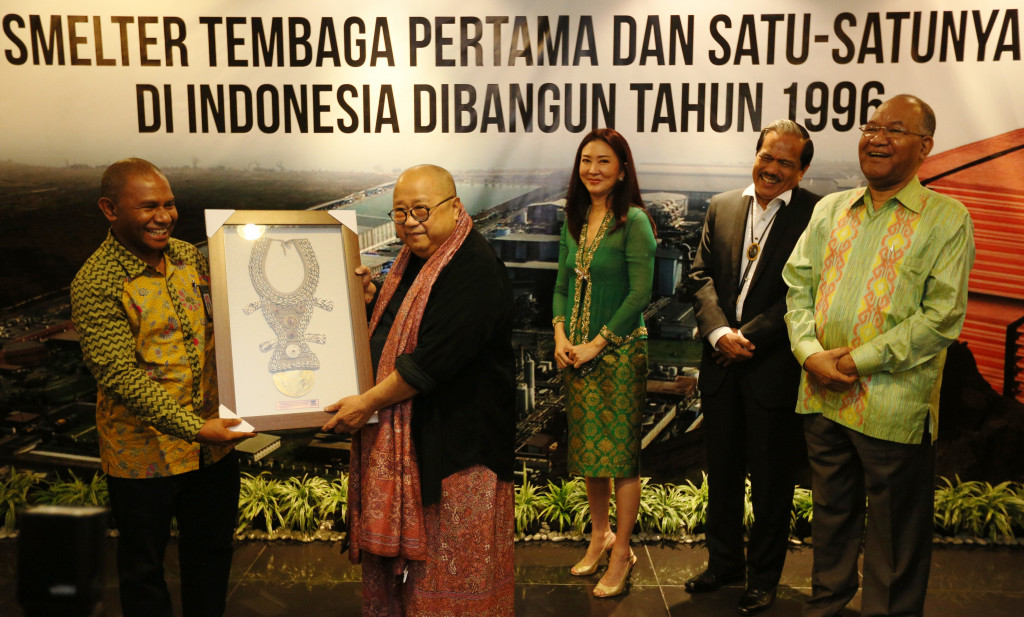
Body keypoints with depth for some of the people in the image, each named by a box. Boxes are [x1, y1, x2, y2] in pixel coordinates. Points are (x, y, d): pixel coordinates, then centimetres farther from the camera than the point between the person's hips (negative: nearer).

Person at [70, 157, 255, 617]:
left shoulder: (188, 256, 2)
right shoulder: (96, 284, -17)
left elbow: (221, 329, 15)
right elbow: (118, 373, -22)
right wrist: (193, 427, -27)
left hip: (214, 443, 6)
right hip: (145, 455, -5)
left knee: (212, 553, 20)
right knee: (144, 567, 15)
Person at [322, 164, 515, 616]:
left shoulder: (474, 272, -20)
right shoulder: (414, 260, 11)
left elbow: (432, 359, -25)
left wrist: (369, 402, -16)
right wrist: (370, 296, 5)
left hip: (453, 444, -9)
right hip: (401, 437, 9)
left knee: (446, 567, 5)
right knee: (395, 545, 19)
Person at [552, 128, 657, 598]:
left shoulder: (634, 221, -9)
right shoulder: (574, 222, 10)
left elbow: (640, 294, -14)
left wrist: (596, 344, -14)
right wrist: (560, 336, -2)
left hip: (618, 351, -6)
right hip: (575, 353, 6)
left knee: (620, 453, 1)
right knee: (587, 449, 14)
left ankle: (622, 552, 16)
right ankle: (599, 536, 31)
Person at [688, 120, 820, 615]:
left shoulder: (816, 214, -8)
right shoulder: (721, 207, 8)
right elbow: (702, 273, 3)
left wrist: (751, 336, -16)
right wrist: (719, 331, -11)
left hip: (775, 366, -5)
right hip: (722, 364, 5)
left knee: (771, 480, 9)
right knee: (722, 472, 18)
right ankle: (724, 562, 37)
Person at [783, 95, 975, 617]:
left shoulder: (946, 219, -4)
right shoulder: (830, 209, 11)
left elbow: (943, 318, -12)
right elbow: (797, 283, 8)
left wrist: (858, 361, -16)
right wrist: (810, 352, -8)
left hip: (893, 408, -4)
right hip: (822, 396, 5)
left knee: (894, 537, 9)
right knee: (831, 514, 20)